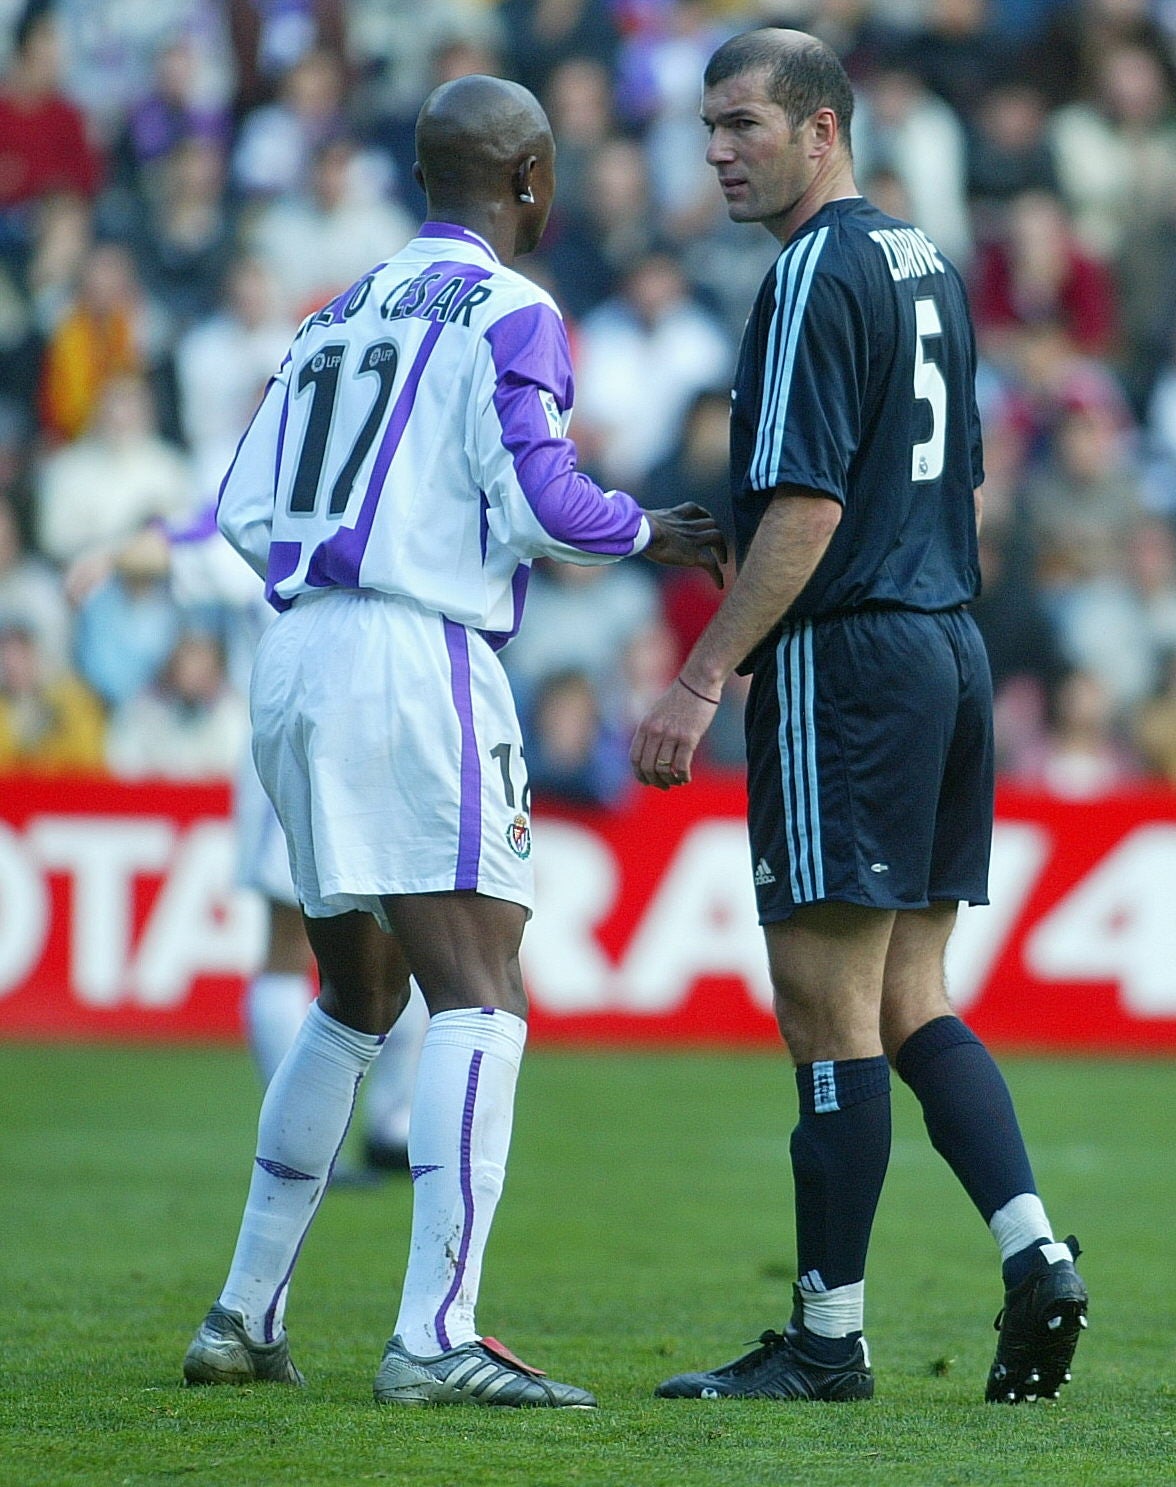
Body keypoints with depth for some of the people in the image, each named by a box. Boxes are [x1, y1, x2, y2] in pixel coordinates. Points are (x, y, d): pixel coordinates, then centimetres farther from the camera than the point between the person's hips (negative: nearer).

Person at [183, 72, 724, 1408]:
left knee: (357, 996, 20)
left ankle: (245, 1315, 22)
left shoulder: (338, 315, 18)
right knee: (479, 1000, -9)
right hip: (413, 658, -8)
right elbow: (538, 499, -14)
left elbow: (246, 515, 15)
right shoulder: (507, 314, -4)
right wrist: (649, 535, 3)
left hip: (290, 661, 8)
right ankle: (434, 1341, -20)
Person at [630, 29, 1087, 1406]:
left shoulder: (816, 274, -13)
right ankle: (1034, 1251, 0)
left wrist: (702, 679, -18)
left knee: (831, 1013, -5)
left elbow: (809, 508, -19)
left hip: (843, 661, -9)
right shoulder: (922, 262, 16)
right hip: (949, 653, 9)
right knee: (910, 1004, 12)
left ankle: (827, 1338, -2)